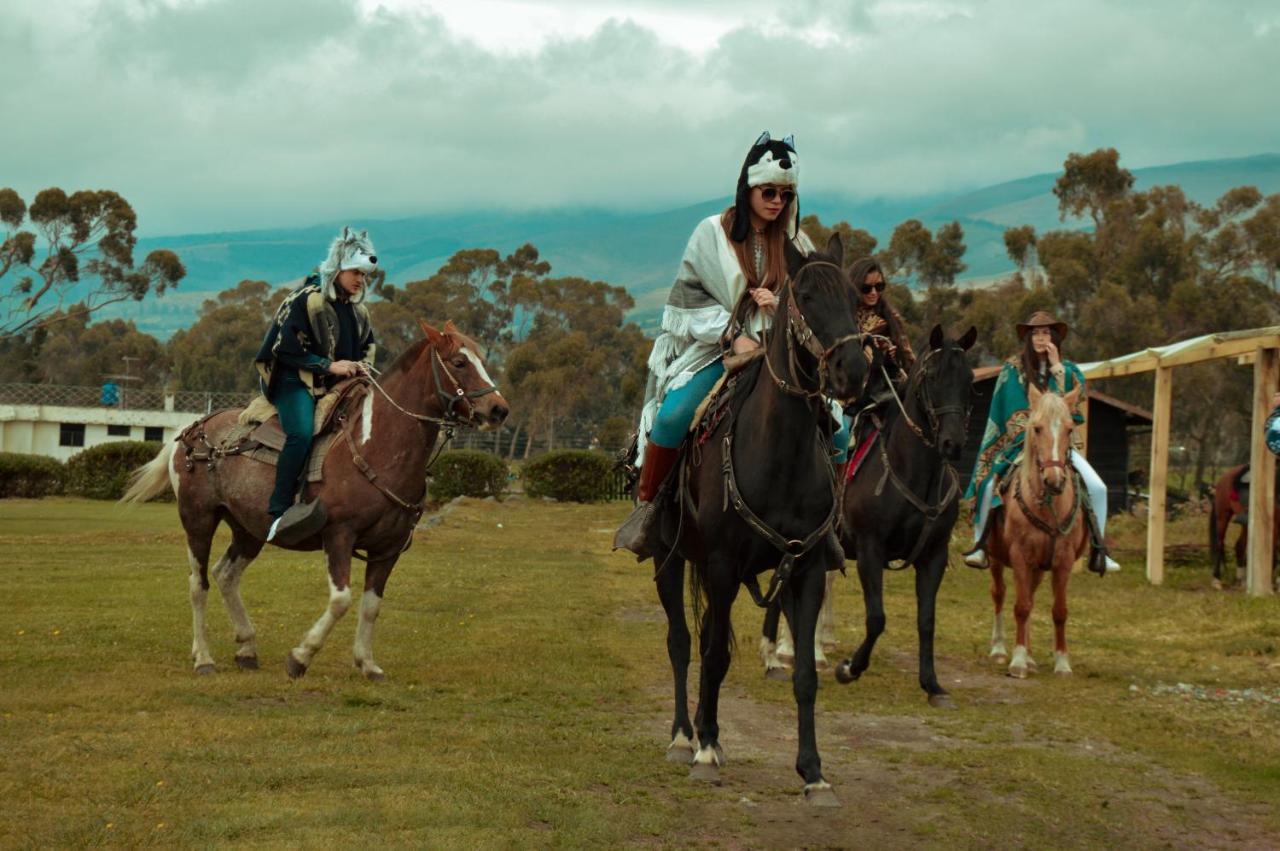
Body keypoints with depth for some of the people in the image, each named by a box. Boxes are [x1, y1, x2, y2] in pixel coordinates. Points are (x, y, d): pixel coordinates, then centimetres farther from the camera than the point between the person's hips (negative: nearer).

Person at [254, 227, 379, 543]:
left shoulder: (358, 309, 12)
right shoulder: (306, 300, -11)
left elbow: (368, 344, 27)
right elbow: (287, 350, -15)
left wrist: (362, 365, 3)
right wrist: (330, 366, -19)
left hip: (339, 384, 8)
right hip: (297, 382, -8)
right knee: (301, 434, -32)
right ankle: (279, 511, -30)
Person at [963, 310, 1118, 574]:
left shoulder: (1067, 370, 11)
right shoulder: (1013, 368, 3)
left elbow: (1076, 397, -7)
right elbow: (1015, 413, 1)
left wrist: (1057, 366, -10)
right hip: (1019, 441, -2)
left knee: (1097, 487, -15)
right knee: (989, 484, -25)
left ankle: (1097, 550, -4)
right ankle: (980, 545, -11)